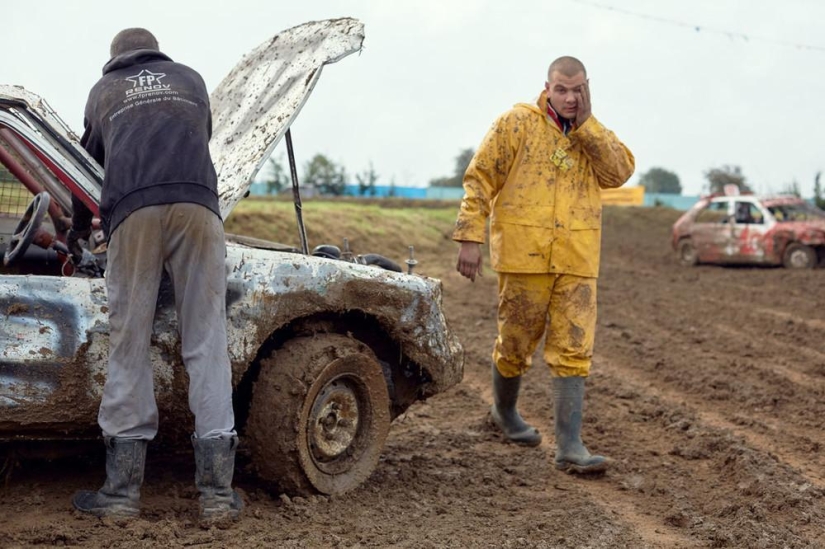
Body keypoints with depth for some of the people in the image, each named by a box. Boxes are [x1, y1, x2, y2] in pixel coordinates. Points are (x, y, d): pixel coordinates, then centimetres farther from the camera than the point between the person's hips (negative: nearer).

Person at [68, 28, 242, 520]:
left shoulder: (104, 90, 28)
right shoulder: (191, 79, 29)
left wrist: (79, 230, 51)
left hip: (132, 213, 0)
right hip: (198, 207, 0)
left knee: (129, 347, 3)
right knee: (207, 346, -1)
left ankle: (124, 489, 2)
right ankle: (218, 490, -5)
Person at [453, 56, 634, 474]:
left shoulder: (595, 134, 13)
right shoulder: (517, 123, 1)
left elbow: (620, 172, -6)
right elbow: (480, 178, -2)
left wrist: (585, 124, -9)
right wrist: (470, 236, -9)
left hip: (576, 261, 3)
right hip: (523, 255, -3)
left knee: (573, 351, -4)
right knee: (515, 342, 10)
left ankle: (569, 447, -3)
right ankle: (504, 412, 37)